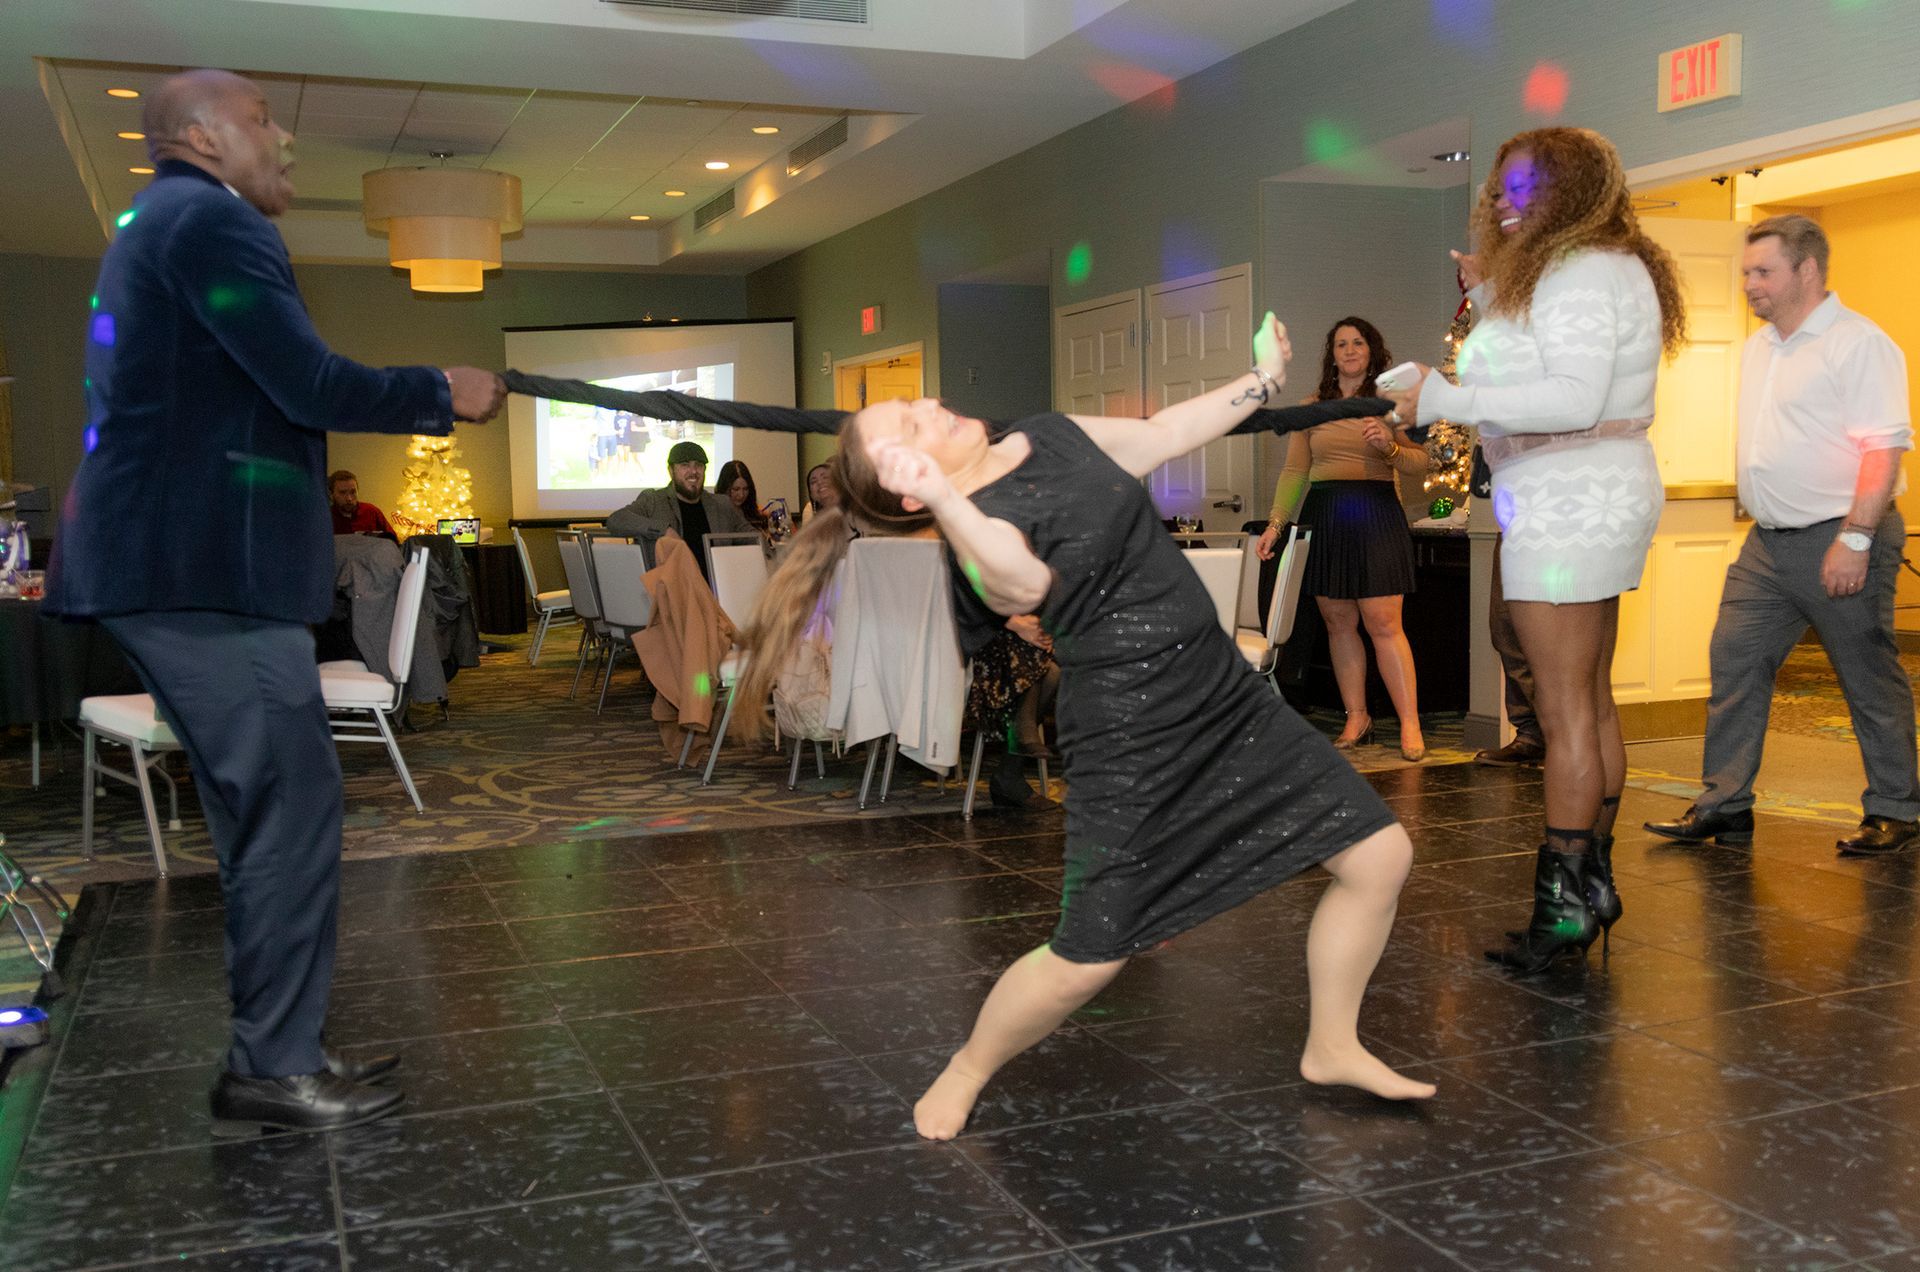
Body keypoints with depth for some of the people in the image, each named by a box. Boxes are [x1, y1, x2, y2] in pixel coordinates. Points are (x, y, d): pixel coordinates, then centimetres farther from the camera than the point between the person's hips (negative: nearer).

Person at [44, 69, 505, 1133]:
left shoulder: (158, 224, 23)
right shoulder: (212, 219, -9)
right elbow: (309, 385, -17)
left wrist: (422, 403, 21)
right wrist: (443, 393, -4)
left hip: (163, 565, 11)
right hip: (207, 567, -11)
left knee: (264, 816, 14)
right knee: (292, 809, -5)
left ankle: (276, 1047, 21)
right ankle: (272, 1070, 2)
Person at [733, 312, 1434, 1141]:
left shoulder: (1051, 436, 7)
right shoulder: (977, 529, -17)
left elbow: (1163, 436, 20)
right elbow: (1026, 584, -39)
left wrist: (1262, 378, 23)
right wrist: (942, 495, -49)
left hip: (1226, 693, 7)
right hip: (1132, 736, -7)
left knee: (1380, 855, 7)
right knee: (1086, 959, -4)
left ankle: (1332, 1047, 28)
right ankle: (968, 1070, 27)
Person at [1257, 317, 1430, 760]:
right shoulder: (1313, 406, 14)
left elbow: (1420, 462, 3)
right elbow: (1295, 470, 10)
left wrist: (1390, 446, -17)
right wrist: (1276, 522, 1)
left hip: (1375, 512, -3)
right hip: (1323, 516, 3)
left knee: (1383, 623, -9)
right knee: (1338, 623, 4)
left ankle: (1409, 723, -4)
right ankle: (1356, 718, 13)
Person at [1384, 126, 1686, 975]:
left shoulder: (1582, 272, -12)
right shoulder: (1599, 268, 21)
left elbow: (1575, 397, -23)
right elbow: (1536, 362, 22)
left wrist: (1442, 400, -23)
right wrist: (1490, 292, 18)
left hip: (1567, 500, -11)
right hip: (1591, 499, 11)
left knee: (1564, 712, -8)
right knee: (1592, 704, 13)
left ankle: (1565, 903, -3)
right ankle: (1592, 880, 21)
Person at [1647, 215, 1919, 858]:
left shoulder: (1859, 343, -11)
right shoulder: (1758, 348, 15)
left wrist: (1855, 537, -23)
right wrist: (1762, 517, 16)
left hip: (1839, 540, -8)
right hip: (1768, 543, 8)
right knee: (1733, 665, 4)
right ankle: (1724, 806, 9)